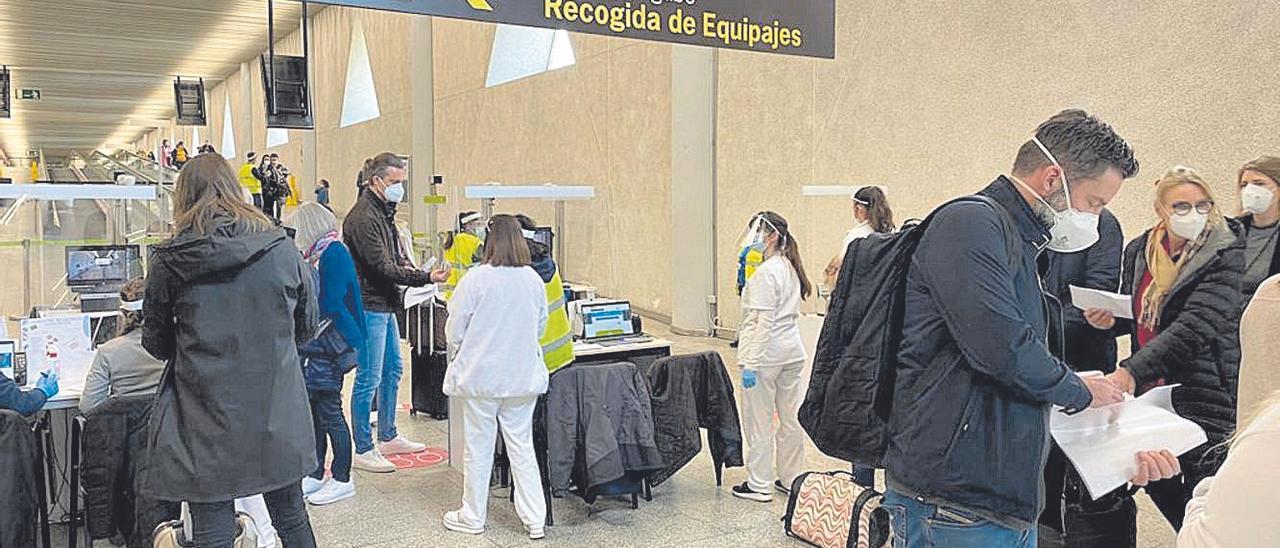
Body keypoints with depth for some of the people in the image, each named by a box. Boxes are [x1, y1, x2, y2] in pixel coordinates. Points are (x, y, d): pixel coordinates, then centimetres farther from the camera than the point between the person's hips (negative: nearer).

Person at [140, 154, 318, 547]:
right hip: (277, 420, 2)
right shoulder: (281, 249, -2)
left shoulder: (169, 260, -6)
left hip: (208, 426, -2)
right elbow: (306, 326, 9)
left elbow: (156, 344, 5)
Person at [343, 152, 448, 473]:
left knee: (393, 370, 18)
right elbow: (383, 267, -22)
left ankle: (388, 438, 32)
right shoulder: (363, 217, -18)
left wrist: (413, 272, -2)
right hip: (370, 306, -11)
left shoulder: (384, 212, 14)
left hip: (385, 305, 11)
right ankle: (363, 451, 6)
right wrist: (426, 278, -24)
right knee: (369, 378, -4)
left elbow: (398, 257, 19)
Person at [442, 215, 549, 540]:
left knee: (478, 448, 10)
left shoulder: (477, 279, -14)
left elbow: (454, 330, -6)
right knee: (522, 446, 12)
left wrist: (458, 356, 14)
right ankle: (535, 520, 15)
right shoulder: (534, 280, -3)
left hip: (481, 376, -3)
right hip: (523, 376, 3)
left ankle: (473, 517, 24)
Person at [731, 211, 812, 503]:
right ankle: (791, 479, 24)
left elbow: (764, 322, -20)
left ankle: (759, 485, 10)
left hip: (766, 353, -9)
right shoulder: (790, 268, 11)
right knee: (791, 417, 13)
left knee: (759, 421, 2)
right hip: (793, 351, 9)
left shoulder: (765, 272, -16)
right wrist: (745, 283, 6)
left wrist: (751, 364, -19)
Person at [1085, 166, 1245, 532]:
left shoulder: (1225, 255, -11)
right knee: (1159, 490, 13)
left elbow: (1196, 326, -24)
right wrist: (1109, 320, -3)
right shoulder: (1138, 251, 6)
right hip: (1150, 393, 6)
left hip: (1203, 395, -6)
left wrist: (1133, 370, -33)